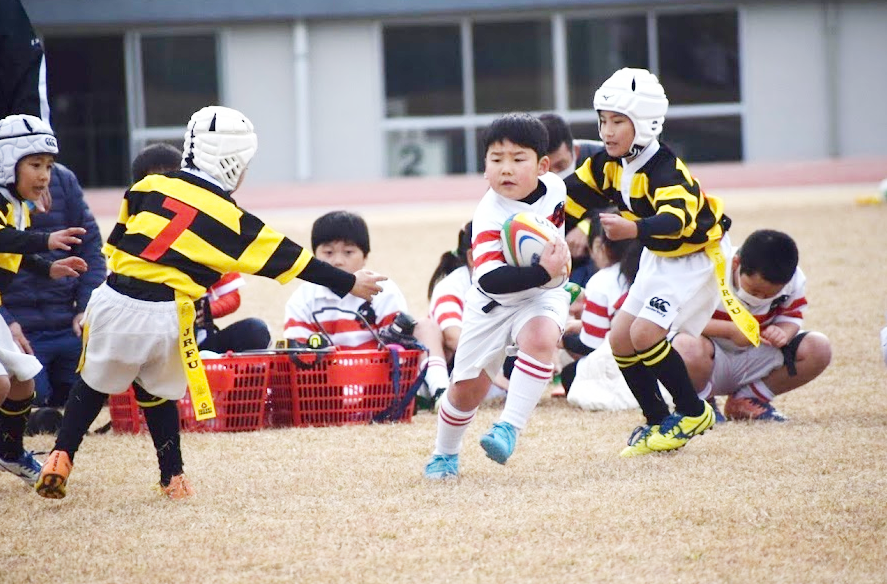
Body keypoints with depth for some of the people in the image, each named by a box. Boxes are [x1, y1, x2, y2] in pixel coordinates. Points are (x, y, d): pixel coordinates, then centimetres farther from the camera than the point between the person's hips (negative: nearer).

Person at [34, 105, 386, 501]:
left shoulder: (149, 187, 9)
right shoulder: (231, 219, 2)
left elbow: (115, 243, 14)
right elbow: (291, 259, 6)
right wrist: (350, 284, 13)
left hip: (114, 300, 2)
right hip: (164, 316, -2)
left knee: (94, 384, 17)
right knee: (158, 393, 18)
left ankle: (60, 458, 7)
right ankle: (173, 478, 19)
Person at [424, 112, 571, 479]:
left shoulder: (554, 187, -10)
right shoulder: (490, 216, -26)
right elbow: (490, 279, -37)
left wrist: (562, 250, 3)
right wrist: (543, 271, -44)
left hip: (543, 296, 2)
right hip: (493, 303, -2)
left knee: (541, 339, -32)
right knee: (468, 385, 5)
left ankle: (509, 428, -29)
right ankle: (445, 453, 31)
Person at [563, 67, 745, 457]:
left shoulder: (663, 170, -32)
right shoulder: (608, 165, -6)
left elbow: (677, 219, -49)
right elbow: (575, 194, 10)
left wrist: (634, 229, -66)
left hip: (697, 255, -9)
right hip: (658, 258, 9)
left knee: (645, 333, -20)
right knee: (621, 337, 3)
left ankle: (693, 413, -3)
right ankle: (657, 421, 15)